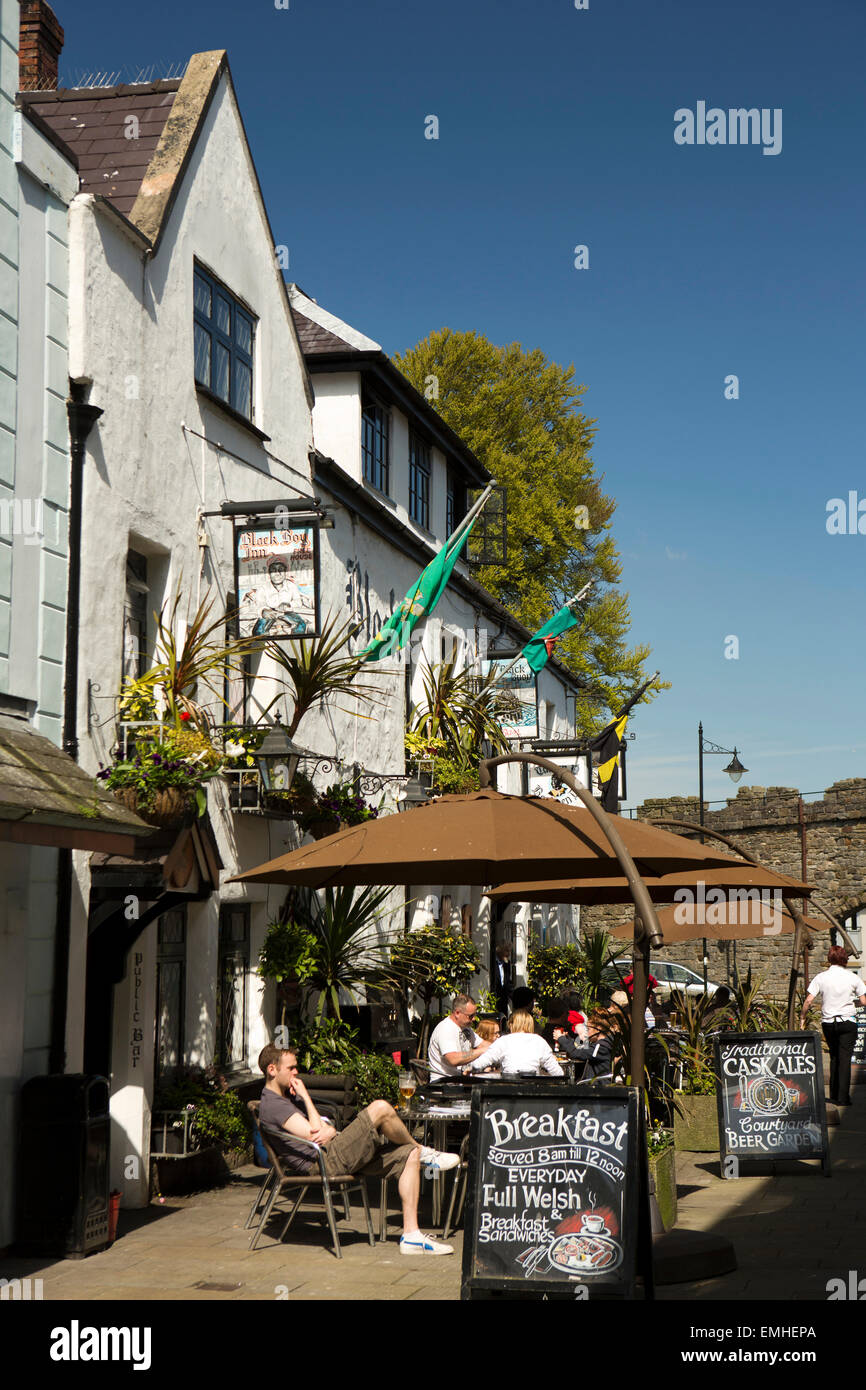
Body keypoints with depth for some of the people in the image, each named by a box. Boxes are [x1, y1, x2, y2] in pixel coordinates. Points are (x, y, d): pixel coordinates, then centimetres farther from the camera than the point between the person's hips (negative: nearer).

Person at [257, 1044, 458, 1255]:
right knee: (381, 1108, -21)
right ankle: (424, 1152, 7)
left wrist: (329, 1131, -8)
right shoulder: (272, 1106, -10)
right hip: (326, 1161, -10)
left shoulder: (290, 1096, 23)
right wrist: (305, 1096, -8)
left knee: (409, 1155, 0)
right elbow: (313, 1133, -17)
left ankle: (411, 1235, -3)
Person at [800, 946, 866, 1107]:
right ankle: (843, 1097, -8)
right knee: (845, 1057, -2)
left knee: (834, 1056, 17)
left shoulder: (821, 977, -3)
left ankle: (834, 1094, 21)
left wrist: (802, 1018, 5)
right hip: (848, 1021, -2)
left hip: (828, 1022, 2)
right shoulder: (853, 978, -4)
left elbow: (808, 1001, -7)